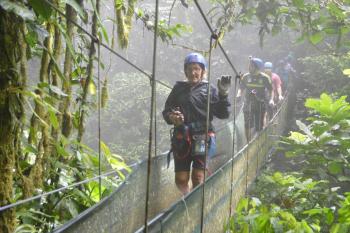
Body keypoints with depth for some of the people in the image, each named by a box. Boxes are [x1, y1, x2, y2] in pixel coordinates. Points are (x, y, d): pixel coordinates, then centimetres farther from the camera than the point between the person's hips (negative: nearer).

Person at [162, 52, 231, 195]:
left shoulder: (209, 89, 7)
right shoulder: (179, 88, 14)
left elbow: (223, 114, 1)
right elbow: (166, 110, 15)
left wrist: (223, 94, -12)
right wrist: (171, 117, -8)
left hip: (202, 139, -3)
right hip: (181, 139, 3)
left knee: (198, 179, -7)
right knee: (181, 180, 4)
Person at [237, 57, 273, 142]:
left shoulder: (264, 78, -1)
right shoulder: (246, 77, 6)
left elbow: (270, 90, 2)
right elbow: (241, 88, 11)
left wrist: (271, 99, -15)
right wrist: (239, 95, -10)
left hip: (260, 105, -2)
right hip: (248, 105, 2)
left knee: (259, 127, 1)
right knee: (247, 126, 1)